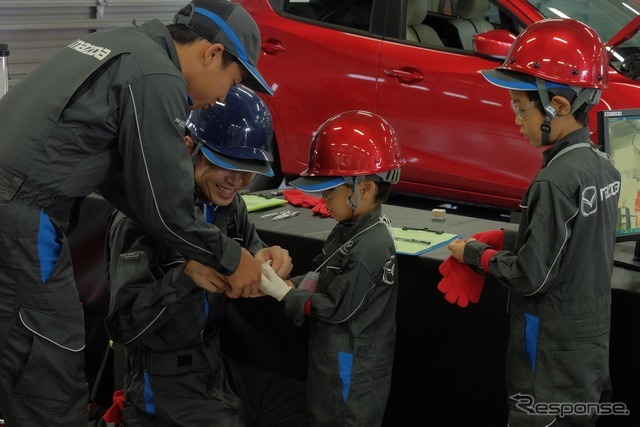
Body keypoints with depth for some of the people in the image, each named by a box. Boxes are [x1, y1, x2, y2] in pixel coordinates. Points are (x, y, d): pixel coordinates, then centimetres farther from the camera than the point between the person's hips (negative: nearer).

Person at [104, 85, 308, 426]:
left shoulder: (229, 205, 2)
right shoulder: (143, 215, -20)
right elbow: (123, 325, -22)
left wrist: (269, 263, -14)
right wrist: (186, 275, -36)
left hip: (217, 366, 7)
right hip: (161, 381, -7)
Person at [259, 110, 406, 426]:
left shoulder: (370, 247, -27)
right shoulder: (351, 228, 4)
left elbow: (336, 308, -23)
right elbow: (323, 279, 10)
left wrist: (283, 293, -16)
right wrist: (287, 282, -7)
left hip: (352, 371, -9)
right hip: (334, 359, 10)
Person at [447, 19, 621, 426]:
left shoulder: (556, 181, -23)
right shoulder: (603, 166, 3)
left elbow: (531, 276, -20)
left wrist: (475, 253, -6)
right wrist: (500, 243, 8)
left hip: (552, 363, -8)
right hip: (591, 349, 8)